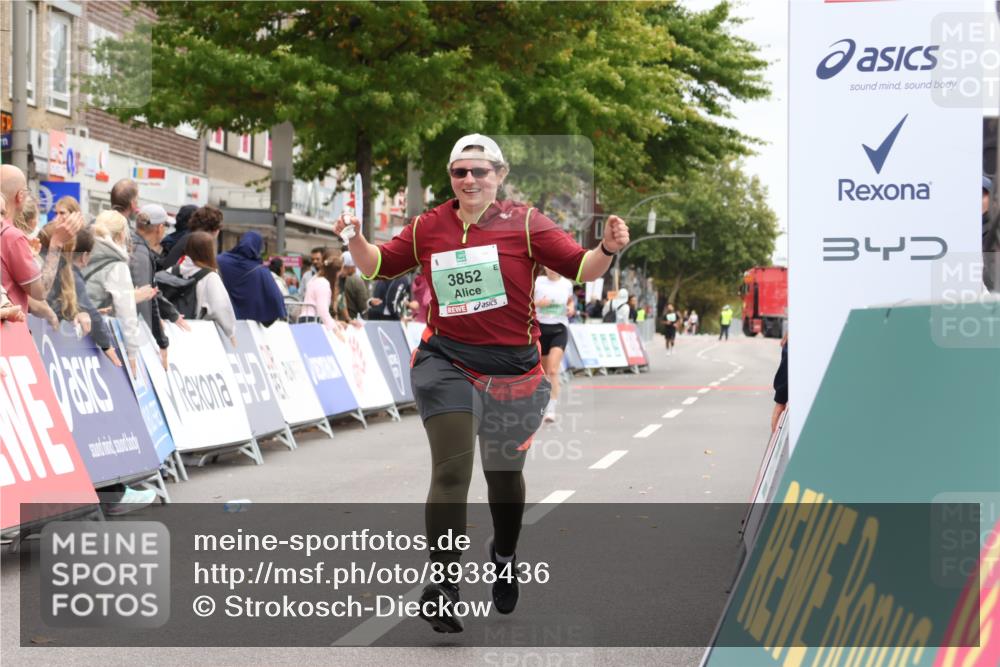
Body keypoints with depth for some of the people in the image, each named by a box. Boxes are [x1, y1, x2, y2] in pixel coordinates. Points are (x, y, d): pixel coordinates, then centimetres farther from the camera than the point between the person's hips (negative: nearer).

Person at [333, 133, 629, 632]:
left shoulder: (524, 224, -4)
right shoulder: (428, 227, 5)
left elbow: (582, 268, -7)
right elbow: (379, 266, 15)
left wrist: (608, 248, -26)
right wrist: (355, 239, -3)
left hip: (513, 368, 0)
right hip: (446, 362, 0)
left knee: (504, 473, 15)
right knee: (451, 470, -13)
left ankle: (504, 559, 43)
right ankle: (442, 585, -12)